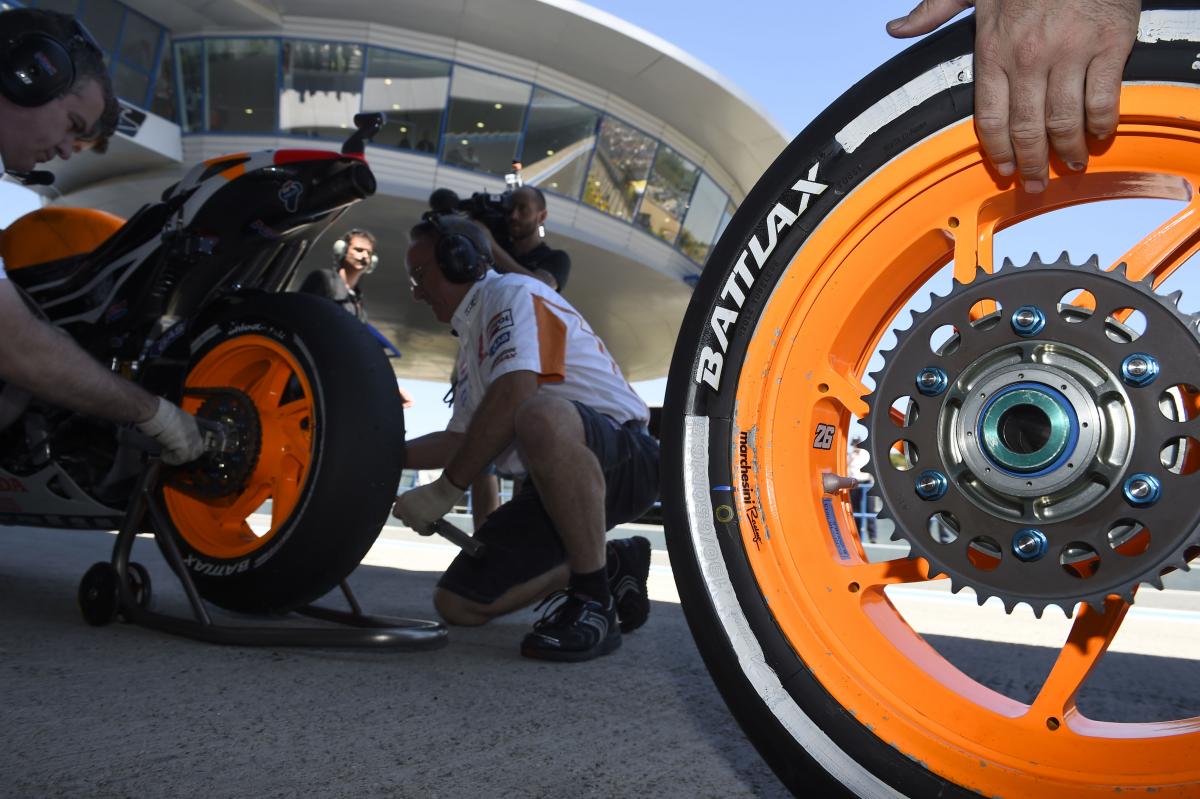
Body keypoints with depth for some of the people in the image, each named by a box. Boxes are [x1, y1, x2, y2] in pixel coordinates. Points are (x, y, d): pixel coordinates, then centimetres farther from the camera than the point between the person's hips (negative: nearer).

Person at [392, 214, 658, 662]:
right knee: (457, 604, -1)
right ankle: (609, 565, 15)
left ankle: (595, 601, -26)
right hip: (555, 486, 10)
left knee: (540, 415, -43)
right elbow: (459, 440, 30)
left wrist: (444, 491, -19)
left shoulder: (512, 293, -6)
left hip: (624, 459, -9)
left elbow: (512, 398, -22)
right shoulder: (471, 340, 24)